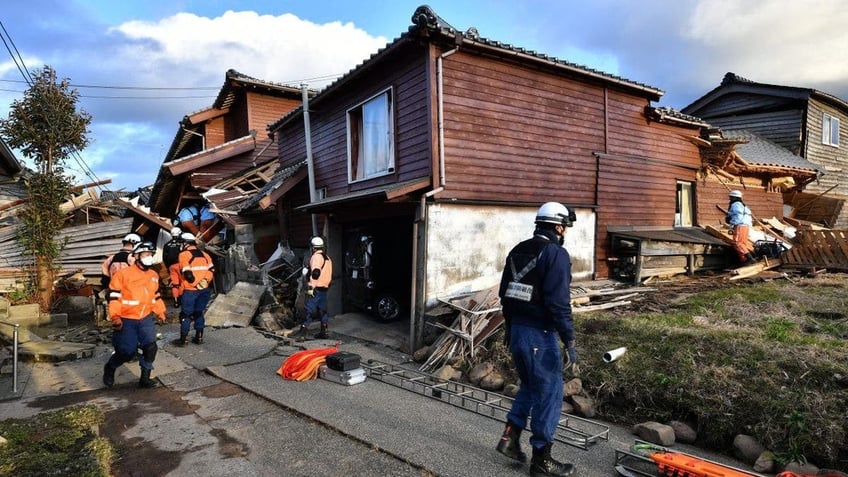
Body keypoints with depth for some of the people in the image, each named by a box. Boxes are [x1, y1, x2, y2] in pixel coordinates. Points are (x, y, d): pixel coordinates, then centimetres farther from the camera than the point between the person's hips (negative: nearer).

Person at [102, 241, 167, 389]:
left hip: (146, 319, 5)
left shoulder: (154, 275, 7)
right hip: (126, 320, -5)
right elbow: (114, 297, -12)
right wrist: (115, 317, -17)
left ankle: (145, 378, 11)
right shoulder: (123, 274, -12)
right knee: (127, 352, -7)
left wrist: (160, 311, 14)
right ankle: (109, 368, 26)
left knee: (150, 347, -6)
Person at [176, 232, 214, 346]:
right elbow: (212, 270, 5)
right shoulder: (204, 254, 12)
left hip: (190, 289, -5)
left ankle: (184, 339, 8)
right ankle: (199, 337, 18)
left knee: (185, 314, 6)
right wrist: (205, 281, 2)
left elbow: (187, 273, -15)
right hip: (205, 289, 5)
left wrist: (195, 283, -4)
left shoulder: (183, 255, -6)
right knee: (199, 313, 15)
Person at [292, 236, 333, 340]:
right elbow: (330, 275, 22)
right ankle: (324, 332, 13)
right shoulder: (327, 258, 19)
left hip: (316, 288, -9)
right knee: (322, 310, 11)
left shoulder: (316, 256, -11)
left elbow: (315, 272, -23)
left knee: (309, 309, -5)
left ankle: (303, 330, -3)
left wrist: (311, 287, -22)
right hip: (324, 288, 9)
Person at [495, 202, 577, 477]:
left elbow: (504, 293, 15)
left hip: (517, 330, 8)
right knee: (549, 394, 6)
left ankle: (509, 437, 24)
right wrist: (569, 342, -16)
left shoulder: (517, 251, 10)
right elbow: (559, 302, -21)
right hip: (540, 335, -8)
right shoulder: (556, 254, -14)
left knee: (529, 386, 25)